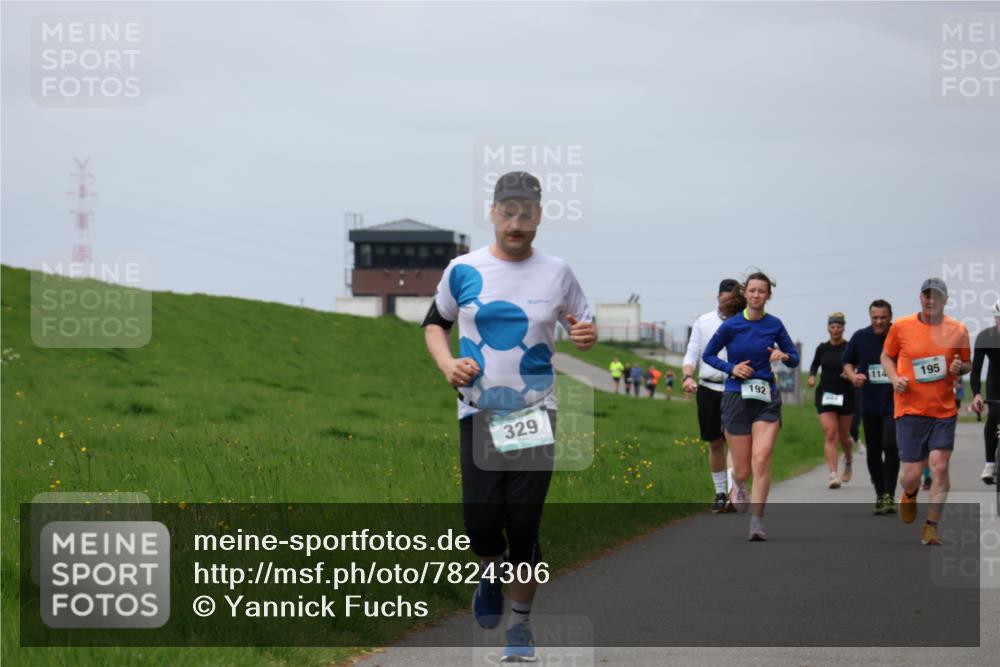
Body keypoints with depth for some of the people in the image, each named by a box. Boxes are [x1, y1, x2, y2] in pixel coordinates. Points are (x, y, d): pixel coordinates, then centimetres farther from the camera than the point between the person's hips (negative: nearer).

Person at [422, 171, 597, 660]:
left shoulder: (557, 273, 2)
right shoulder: (463, 270, 1)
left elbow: (583, 326, 12)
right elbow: (434, 324, 13)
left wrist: (586, 337, -12)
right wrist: (448, 365, -5)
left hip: (535, 413, 0)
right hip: (479, 412, 0)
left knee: (524, 524, -3)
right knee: (481, 523, -10)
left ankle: (520, 623, 12)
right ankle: (492, 569, 25)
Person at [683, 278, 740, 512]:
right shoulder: (703, 323, 9)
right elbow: (691, 355, 9)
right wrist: (687, 377, -9)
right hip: (708, 389, 3)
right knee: (715, 443, 8)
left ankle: (733, 492, -19)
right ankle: (720, 493, 19)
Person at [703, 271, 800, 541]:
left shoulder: (774, 325, 1)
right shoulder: (731, 325, -5)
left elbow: (795, 359, 10)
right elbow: (708, 355, 6)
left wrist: (784, 356, -13)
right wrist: (731, 368, -10)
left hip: (766, 397, 1)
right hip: (736, 397, -1)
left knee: (761, 459, -17)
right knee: (743, 468, 4)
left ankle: (757, 521, -12)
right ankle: (737, 484, 42)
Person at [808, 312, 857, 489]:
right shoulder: (822, 348, 5)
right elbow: (815, 364, 21)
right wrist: (812, 376, 2)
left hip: (845, 394, -1)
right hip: (825, 394, 1)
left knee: (843, 435, 10)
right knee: (830, 434, -12)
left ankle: (848, 461, 43)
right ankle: (833, 475, -18)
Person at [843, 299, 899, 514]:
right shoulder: (860, 337, 4)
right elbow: (848, 362, 13)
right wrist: (852, 375, -8)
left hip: (895, 402, -3)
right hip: (869, 404, 3)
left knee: (890, 445, -17)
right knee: (873, 451, 7)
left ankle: (889, 495, -11)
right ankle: (880, 495, 20)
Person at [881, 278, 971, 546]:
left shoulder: (957, 330, 3)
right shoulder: (900, 327, -1)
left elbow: (966, 363, 16)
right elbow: (887, 356, 13)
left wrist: (960, 368, -8)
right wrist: (895, 378, -6)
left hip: (944, 411, 1)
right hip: (910, 410, -1)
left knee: (940, 466, -11)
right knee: (911, 475, -2)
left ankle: (931, 527, -1)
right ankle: (909, 495, 35)